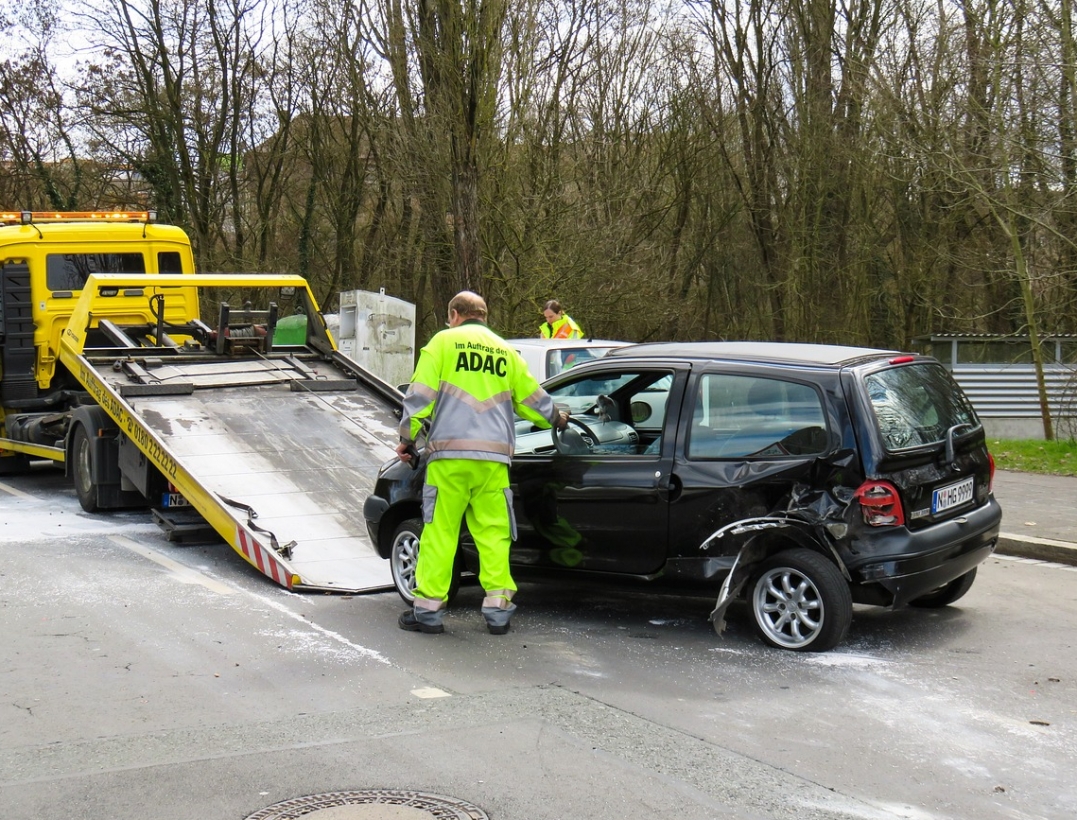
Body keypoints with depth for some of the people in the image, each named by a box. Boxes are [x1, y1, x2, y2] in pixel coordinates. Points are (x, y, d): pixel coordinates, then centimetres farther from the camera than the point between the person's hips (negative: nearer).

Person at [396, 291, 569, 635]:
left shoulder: (443, 342, 6)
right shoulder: (506, 351, 18)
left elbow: (420, 395, 0)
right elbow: (532, 397, 24)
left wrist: (407, 439, 9)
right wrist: (556, 418, 43)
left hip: (450, 454, -3)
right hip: (494, 457, 3)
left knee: (439, 530, 1)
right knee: (493, 532, 7)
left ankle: (428, 608, 3)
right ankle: (498, 608, 5)